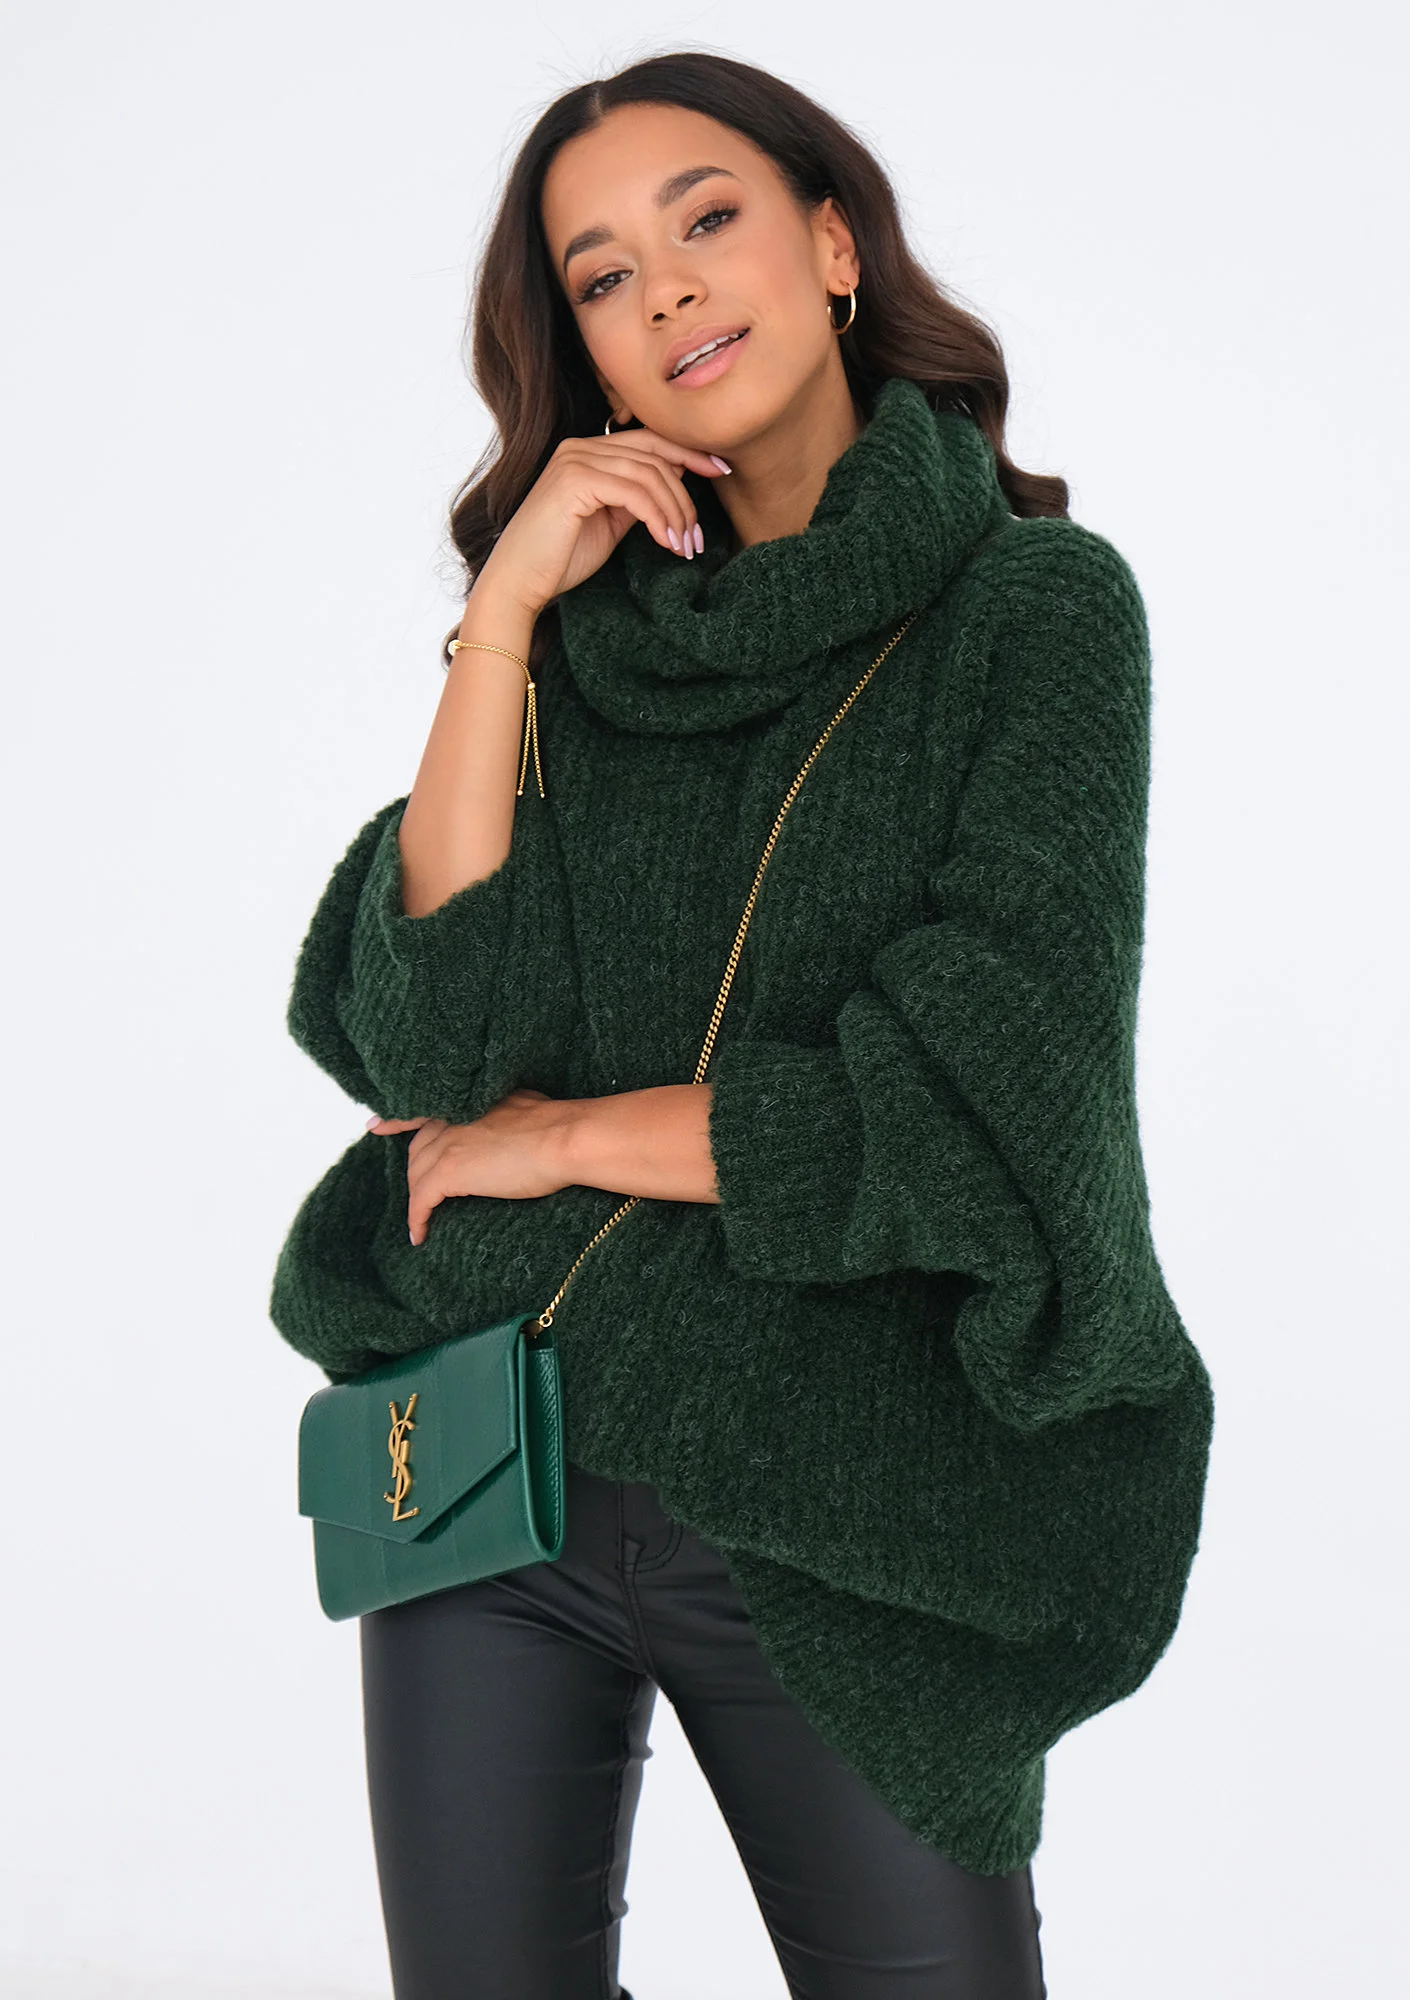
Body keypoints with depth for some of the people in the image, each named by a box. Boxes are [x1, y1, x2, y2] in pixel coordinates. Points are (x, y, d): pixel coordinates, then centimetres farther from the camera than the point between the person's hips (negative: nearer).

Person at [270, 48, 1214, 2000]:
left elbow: (984, 1090, -14)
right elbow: (429, 1048, -8)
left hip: (852, 1520, -3)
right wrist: (503, 616, -10)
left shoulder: (1040, 602, -4)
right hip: (490, 1466, 3)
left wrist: (566, 1139, -7)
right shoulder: (584, 632, 5)